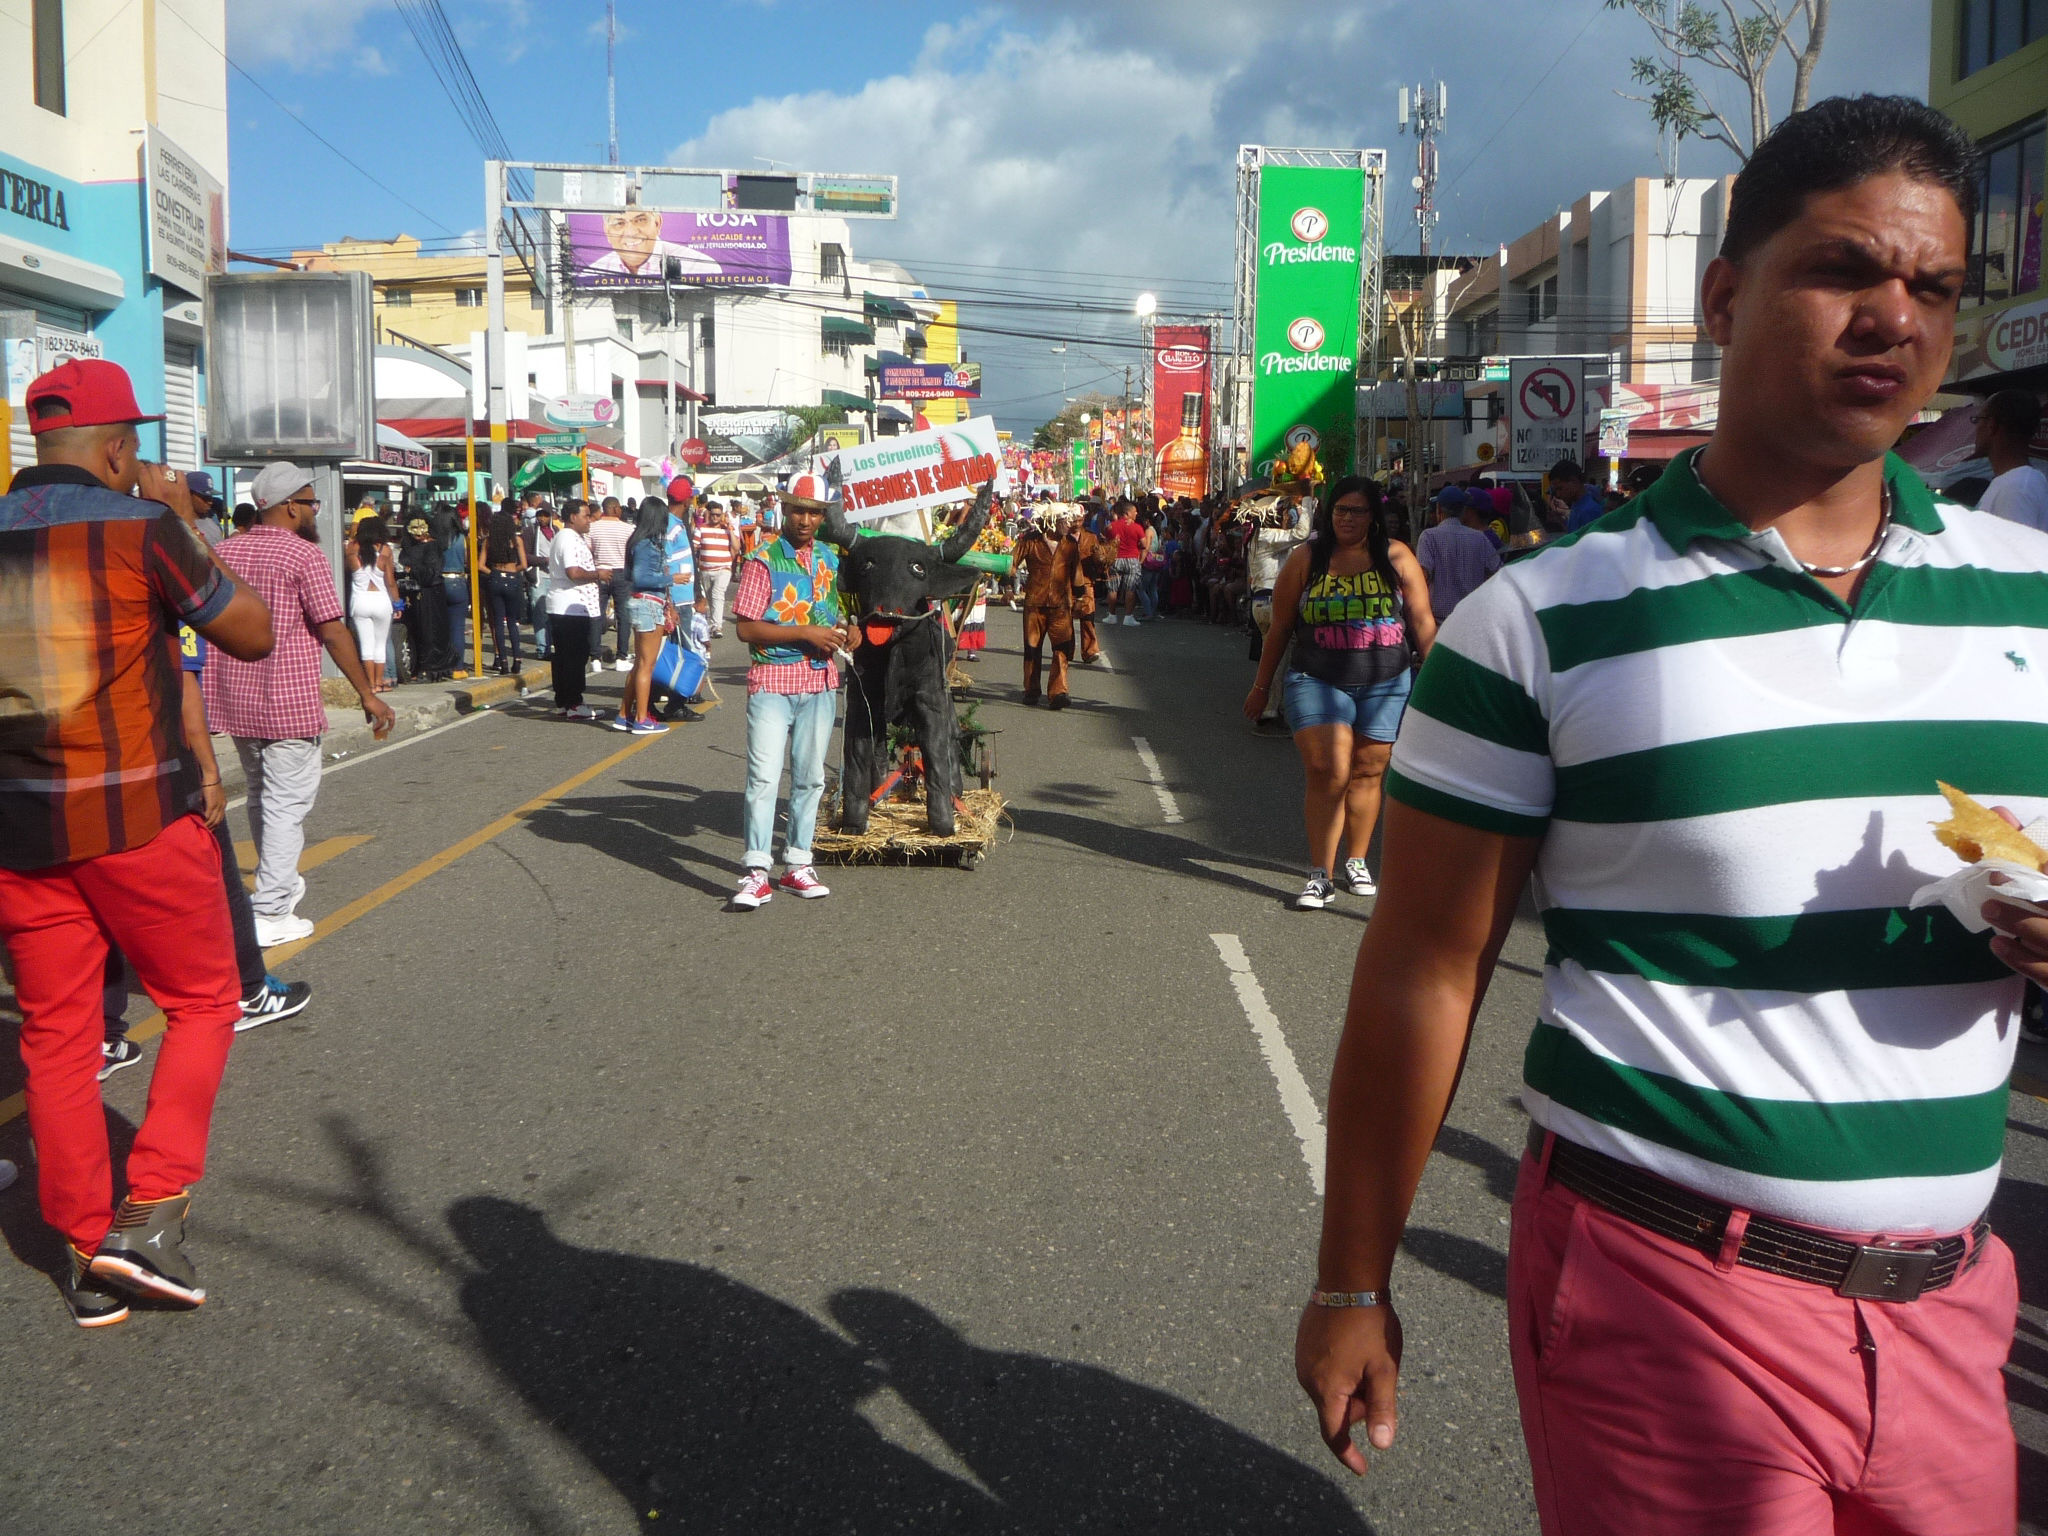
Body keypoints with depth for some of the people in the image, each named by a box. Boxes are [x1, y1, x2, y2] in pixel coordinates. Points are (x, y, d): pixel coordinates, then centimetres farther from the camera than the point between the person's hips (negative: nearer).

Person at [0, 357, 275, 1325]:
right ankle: (150, 1211, 3)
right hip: (139, 817, -4)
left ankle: (88, 1257, 19)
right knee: (202, 1004, 13)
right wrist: (183, 521, 4)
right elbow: (254, 636, -2)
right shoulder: (140, 526, -9)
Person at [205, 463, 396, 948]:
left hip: (235, 700, 7)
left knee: (261, 796, 21)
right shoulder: (304, 554, -12)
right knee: (288, 803, -2)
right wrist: (367, 694, -11)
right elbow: (333, 631, -15)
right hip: (288, 702, -7)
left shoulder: (225, 551, 8)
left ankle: (278, 884, 37)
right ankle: (270, 913, -3)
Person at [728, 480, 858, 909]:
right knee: (763, 777, -9)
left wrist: (846, 630, 1)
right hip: (772, 681, -5)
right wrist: (805, 633, -18)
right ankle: (757, 872, -5)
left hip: (820, 683, 6)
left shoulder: (830, 559, 12)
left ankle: (797, 864, 19)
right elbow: (746, 628, -12)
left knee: (810, 777, 10)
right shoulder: (763, 560, -5)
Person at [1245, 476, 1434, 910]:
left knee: (1366, 774, 8)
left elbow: (1423, 624, 6)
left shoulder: (1397, 559, 5)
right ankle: (1321, 874, -7)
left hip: (1385, 686, 2)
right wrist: (1262, 686, 12)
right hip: (1317, 683, -1)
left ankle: (1355, 862, 25)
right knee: (1327, 773, -12)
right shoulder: (1305, 561, 3)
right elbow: (1279, 629, 8)